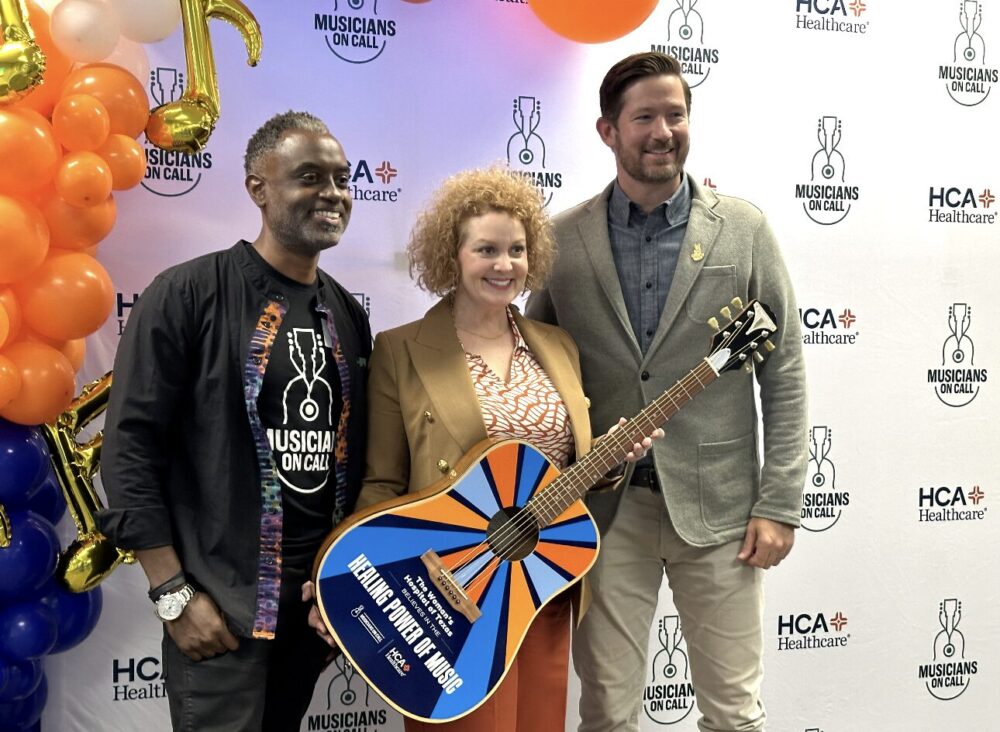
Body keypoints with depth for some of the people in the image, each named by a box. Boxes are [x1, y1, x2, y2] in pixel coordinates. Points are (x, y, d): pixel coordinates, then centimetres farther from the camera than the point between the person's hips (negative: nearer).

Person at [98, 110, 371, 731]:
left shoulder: (348, 314, 7)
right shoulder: (187, 296, -11)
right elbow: (130, 448, -14)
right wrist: (174, 595, -15)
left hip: (322, 591, 6)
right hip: (221, 600, -6)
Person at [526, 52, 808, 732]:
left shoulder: (743, 229, 1)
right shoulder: (563, 239, 2)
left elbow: (785, 376, 1)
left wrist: (780, 505, -4)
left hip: (717, 506, 0)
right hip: (602, 509, 1)